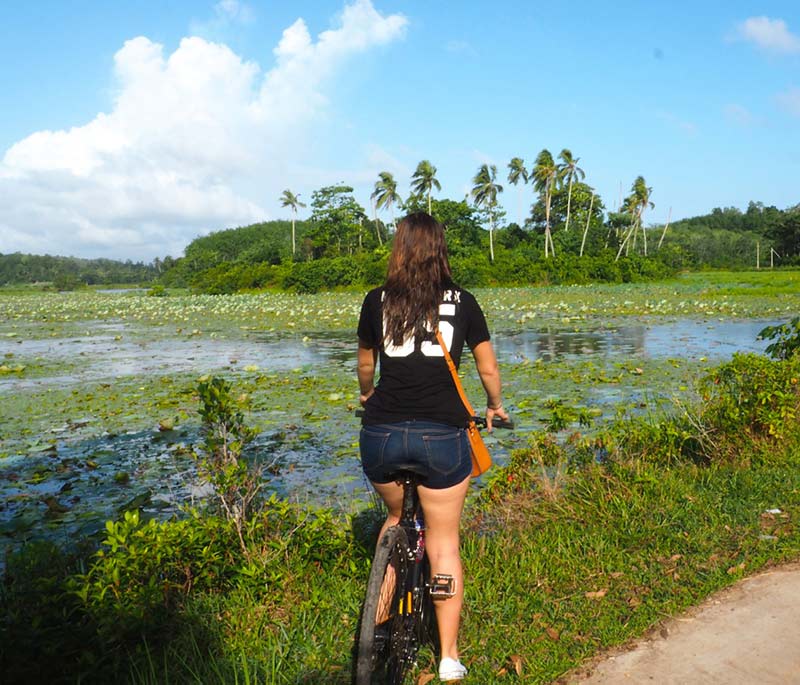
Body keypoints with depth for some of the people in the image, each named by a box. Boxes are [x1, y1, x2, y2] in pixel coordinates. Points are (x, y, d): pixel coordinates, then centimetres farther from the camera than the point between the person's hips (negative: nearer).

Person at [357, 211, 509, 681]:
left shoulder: (377, 301, 6)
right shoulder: (462, 302, 5)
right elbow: (489, 368, 14)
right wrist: (495, 407, 34)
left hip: (381, 433, 1)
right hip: (442, 435, -1)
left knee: (395, 517, 28)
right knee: (444, 543, 12)